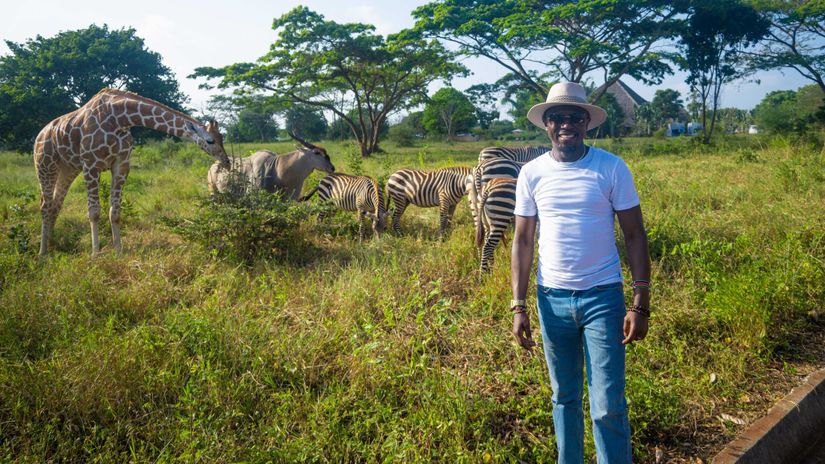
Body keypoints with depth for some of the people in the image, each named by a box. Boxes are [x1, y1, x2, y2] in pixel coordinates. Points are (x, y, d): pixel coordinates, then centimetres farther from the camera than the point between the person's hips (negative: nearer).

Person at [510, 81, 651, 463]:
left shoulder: (612, 168, -5)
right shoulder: (532, 173, 0)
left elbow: (634, 235, -2)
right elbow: (523, 240, 4)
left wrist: (640, 304, -8)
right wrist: (518, 306, 0)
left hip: (603, 296, -2)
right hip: (552, 299, 2)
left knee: (608, 406, -1)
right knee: (564, 397, 15)